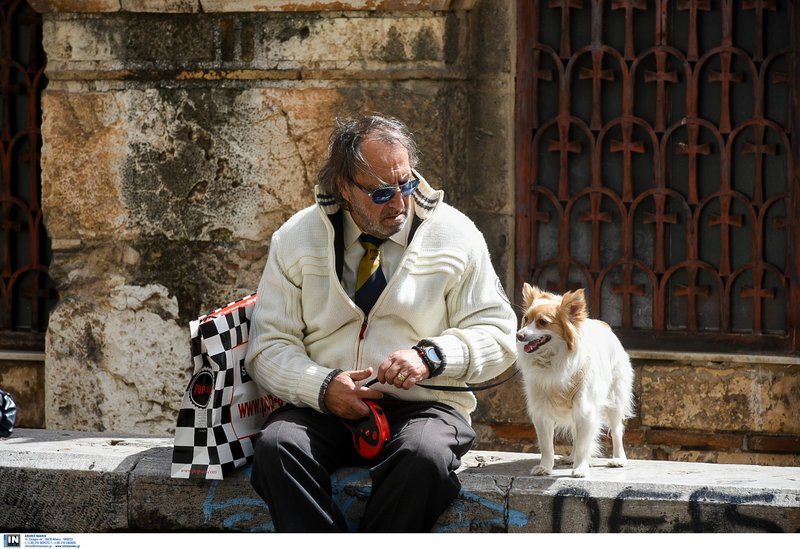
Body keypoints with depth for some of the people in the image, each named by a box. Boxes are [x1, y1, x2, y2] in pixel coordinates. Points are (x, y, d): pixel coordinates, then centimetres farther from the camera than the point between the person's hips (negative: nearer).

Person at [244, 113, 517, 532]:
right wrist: (322, 387, -15)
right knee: (275, 446, -32)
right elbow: (268, 347, 4)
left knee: (426, 455, -36)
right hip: (323, 408, 1)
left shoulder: (454, 235, 5)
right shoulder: (296, 239, 6)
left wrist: (431, 356, -14)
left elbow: (497, 335, 5)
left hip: (422, 406, -1)